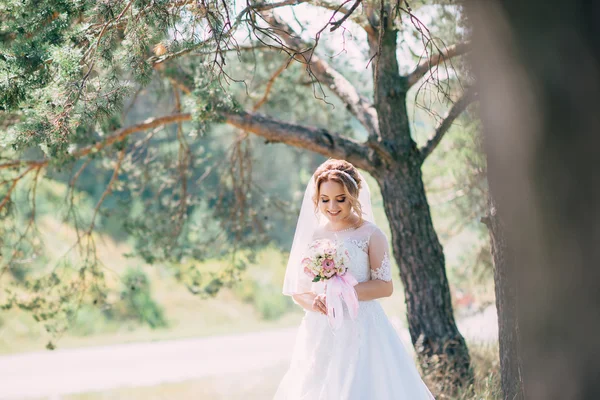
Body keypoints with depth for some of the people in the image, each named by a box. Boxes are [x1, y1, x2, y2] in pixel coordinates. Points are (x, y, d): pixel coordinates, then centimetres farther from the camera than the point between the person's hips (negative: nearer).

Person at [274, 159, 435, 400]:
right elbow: (297, 291, 11)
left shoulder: (370, 235, -3)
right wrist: (313, 302, -11)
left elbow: (385, 286, -9)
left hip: (360, 332, -4)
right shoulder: (313, 236, 9)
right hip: (320, 336, 4)